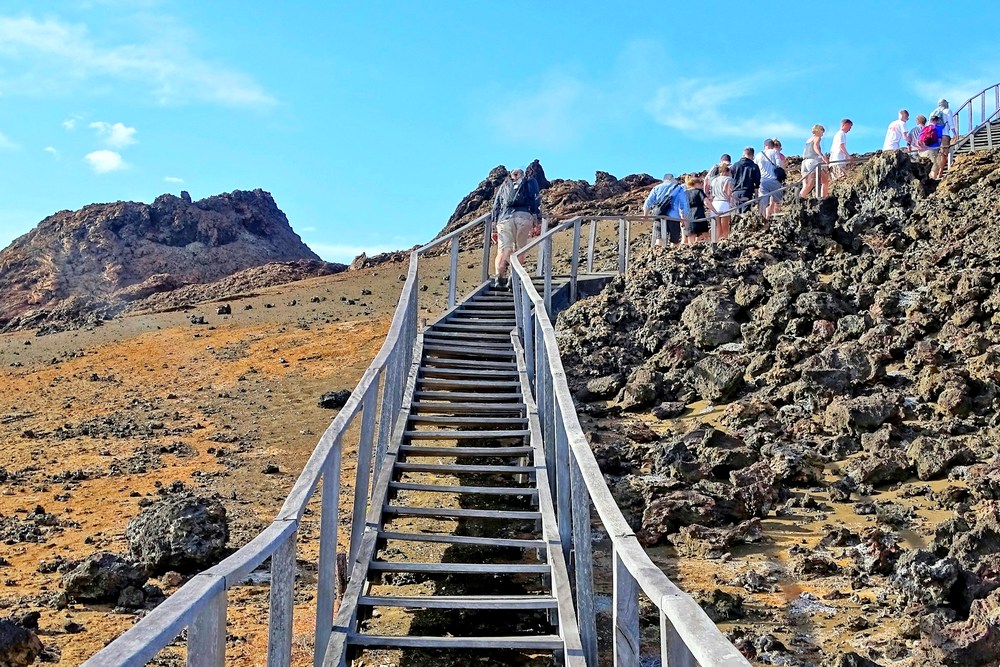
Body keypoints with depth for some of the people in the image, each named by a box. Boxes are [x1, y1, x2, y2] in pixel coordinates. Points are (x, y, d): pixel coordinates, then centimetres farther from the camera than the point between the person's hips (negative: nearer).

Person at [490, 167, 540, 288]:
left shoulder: (504, 186, 31)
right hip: (524, 216, 0)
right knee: (520, 250, 6)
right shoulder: (529, 184, 27)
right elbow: (535, 203, 12)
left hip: (505, 217, 1)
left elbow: (496, 206, 23)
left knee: (503, 250, -10)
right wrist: (535, 224, 7)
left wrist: (494, 228, 22)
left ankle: (499, 276, -32)